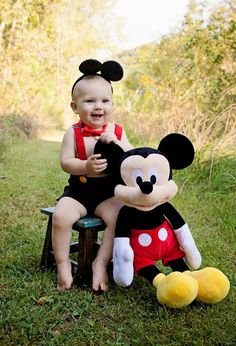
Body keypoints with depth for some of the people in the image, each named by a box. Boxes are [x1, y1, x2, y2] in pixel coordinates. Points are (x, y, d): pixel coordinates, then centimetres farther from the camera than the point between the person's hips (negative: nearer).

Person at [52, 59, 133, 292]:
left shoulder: (116, 131, 3)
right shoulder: (73, 133, -3)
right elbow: (65, 162, -9)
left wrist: (116, 143, -20)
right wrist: (86, 167, -27)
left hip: (108, 192, 1)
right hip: (78, 190, -1)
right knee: (61, 216, -26)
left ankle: (101, 262, -10)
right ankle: (63, 264, -5)